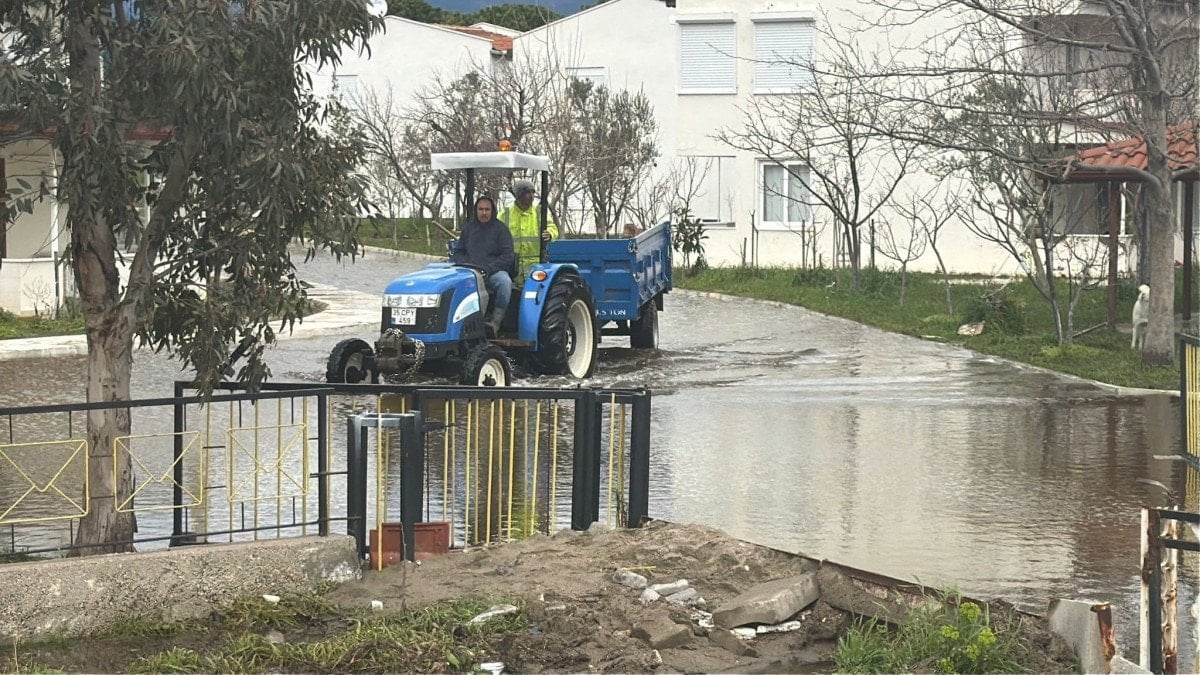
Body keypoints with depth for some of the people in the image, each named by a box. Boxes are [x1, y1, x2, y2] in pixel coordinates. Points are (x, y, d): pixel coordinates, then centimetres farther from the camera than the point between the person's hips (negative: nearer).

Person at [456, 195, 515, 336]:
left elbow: (508, 256, -2)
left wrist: (488, 269, -14)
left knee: (505, 282, -37)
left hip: (494, 272, -3)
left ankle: (495, 321, -34)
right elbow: (458, 252, 22)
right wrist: (465, 265, -1)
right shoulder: (469, 228, 17)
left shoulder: (501, 229, 6)